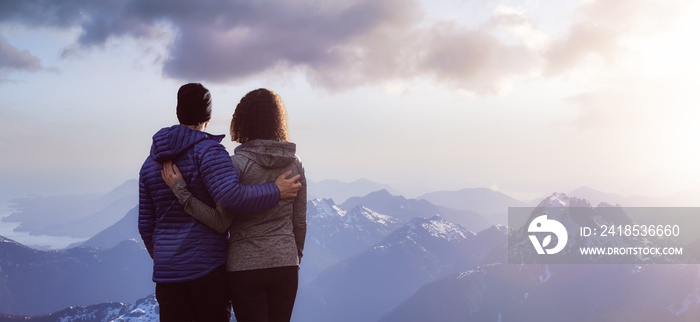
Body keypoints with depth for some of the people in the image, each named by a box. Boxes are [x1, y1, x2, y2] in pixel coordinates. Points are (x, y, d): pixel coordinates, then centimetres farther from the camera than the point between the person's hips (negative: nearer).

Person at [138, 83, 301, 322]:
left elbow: (146, 226, 14)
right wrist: (276, 192, -14)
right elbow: (232, 197, -27)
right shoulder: (208, 150, -9)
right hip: (208, 267, -5)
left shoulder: (150, 163, 11)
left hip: (166, 273, 5)